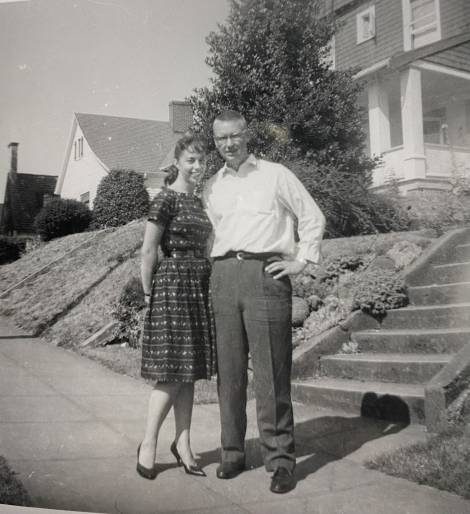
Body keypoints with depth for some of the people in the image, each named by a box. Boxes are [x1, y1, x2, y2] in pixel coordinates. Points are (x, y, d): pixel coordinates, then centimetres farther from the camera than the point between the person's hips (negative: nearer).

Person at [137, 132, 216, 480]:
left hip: (200, 288, 7)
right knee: (174, 372, -5)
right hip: (174, 286, -7)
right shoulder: (167, 199, -7)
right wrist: (150, 294, -7)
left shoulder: (199, 202, 15)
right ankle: (148, 444, 10)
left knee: (191, 371, 9)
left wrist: (203, 286, 12)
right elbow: (148, 251, -10)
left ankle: (183, 444, 18)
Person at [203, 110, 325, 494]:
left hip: (266, 273, -4)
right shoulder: (212, 188, 18)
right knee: (229, 371, 5)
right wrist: (218, 268, 11)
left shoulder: (276, 175, 7)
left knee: (271, 373, -5)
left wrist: (301, 261, 1)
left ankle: (281, 459, 4)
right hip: (223, 277, 4)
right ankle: (232, 453, 17)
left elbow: (313, 217, 10)